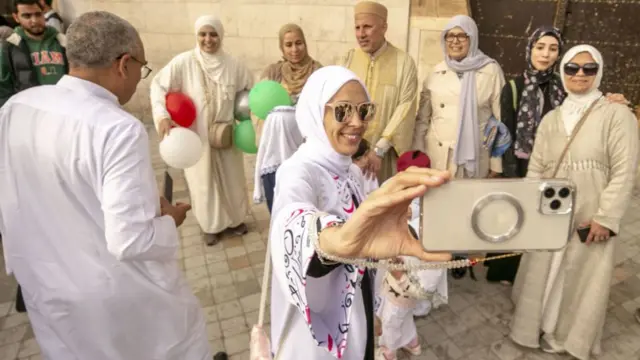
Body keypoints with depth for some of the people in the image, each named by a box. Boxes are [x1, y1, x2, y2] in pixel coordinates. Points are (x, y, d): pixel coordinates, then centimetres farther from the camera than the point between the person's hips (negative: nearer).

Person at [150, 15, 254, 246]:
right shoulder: (183, 62, -13)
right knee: (204, 181, 12)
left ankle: (234, 219, 40)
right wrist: (162, 115, -24)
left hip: (225, 134, 2)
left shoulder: (233, 65, -7)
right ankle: (211, 225, 33)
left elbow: (252, 89, 7)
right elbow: (158, 86, -11)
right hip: (196, 135, -2)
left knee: (231, 178, 16)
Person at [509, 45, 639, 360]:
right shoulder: (551, 119, 8)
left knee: (581, 280, 10)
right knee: (543, 276, 13)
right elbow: (535, 169, 7)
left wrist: (606, 218, -14)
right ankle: (541, 328, 34)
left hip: (590, 219, -3)